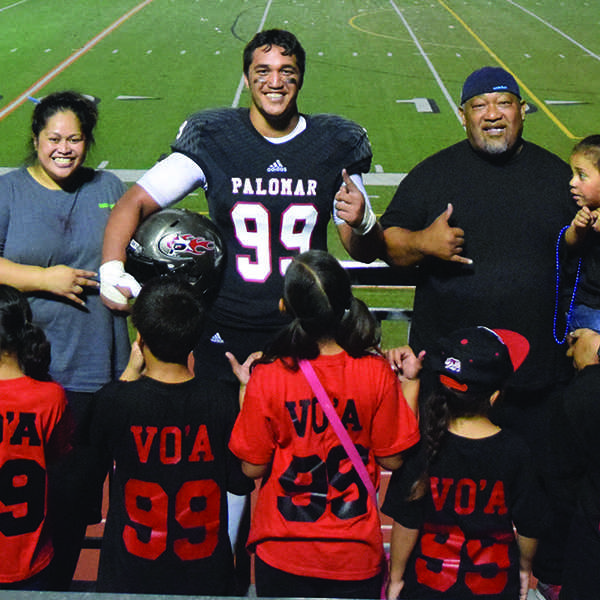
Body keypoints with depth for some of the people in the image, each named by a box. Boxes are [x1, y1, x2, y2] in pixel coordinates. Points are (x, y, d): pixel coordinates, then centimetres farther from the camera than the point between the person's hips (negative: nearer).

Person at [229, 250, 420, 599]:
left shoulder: (267, 378, -17)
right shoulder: (377, 373, -14)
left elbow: (253, 467, -8)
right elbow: (392, 459, -5)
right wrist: (409, 384, 2)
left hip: (281, 553, 0)